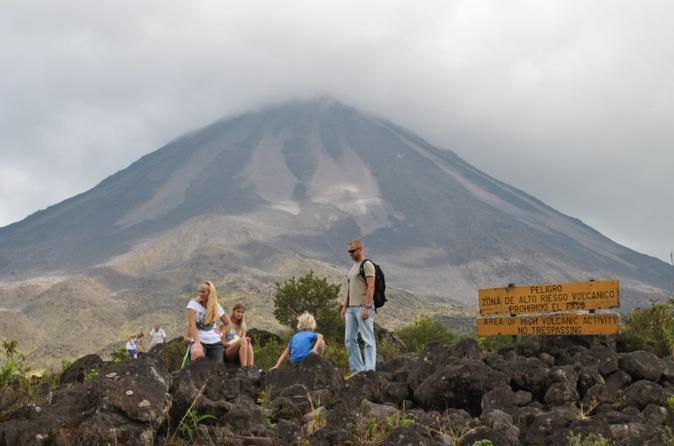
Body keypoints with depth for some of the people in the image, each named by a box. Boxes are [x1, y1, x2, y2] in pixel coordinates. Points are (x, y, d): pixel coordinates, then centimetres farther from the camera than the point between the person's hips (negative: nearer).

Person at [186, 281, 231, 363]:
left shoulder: (217, 307, 10)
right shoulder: (193, 304, -2)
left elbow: (228, 323, 23)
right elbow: (192, 324, -14)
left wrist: (221, 332, 6)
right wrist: (197, 342, -27)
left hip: (215, 343, 4)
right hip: (199, 341, -4)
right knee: (197, 353, -38)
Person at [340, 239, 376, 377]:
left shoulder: (367, 265, -8)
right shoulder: (353, 267, 19)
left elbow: (371, 287, -15)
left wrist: (367, 308, -22)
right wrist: (344, 307, 19)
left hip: (363, 307, -9)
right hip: (351, 308, 9)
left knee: (368, 340, -7)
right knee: (349, 340, 8)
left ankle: (369, 370, -10)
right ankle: (357, 370, 13)